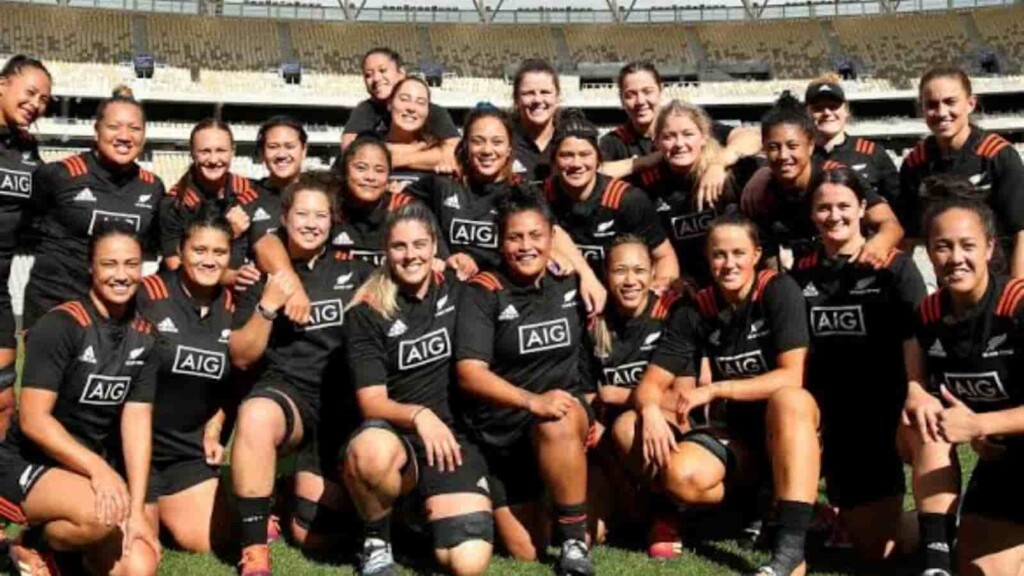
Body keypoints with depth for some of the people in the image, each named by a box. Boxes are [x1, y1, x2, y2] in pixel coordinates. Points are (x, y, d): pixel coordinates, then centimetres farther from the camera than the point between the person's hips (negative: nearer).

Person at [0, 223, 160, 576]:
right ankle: (35, 545, -3)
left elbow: (137, 423, -3)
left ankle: (69, 542, 13)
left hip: (94, 469, 5)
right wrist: (98, 468, -31)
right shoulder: (60, 326, -16)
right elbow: (33, 420, -21)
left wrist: (136, 508, -12)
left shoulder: (143, 336, 1)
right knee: (103, 514, -35)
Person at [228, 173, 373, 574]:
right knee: (256, 415, -40)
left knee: (311, 534, -6)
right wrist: (268, 306, -13)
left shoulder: (353, 269, 8)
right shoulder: (265, 274, 5)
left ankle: (309, 481, 30)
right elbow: (241, 358, 0)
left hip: (345, 405, 1)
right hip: (289, 391, -1)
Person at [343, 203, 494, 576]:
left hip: (454, 436, 2)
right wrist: (417, 415, -27)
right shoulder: (367, 315, 0)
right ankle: (377, 540, -9)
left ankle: (426, 509, 14)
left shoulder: (458, 293, 8)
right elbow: (371, 403, -8)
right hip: (394, 434, -1)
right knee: (372, 451, -42)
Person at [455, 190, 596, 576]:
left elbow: (588, 350, 17)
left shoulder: (571, 283, 0)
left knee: (557, 427, -37)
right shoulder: (483, 292, -10)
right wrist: (533, 400, -33)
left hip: (566, 408, 1)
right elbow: (470, 373, -21)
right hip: (500, 428, -1)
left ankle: (575, 542, -20)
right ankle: (498, 508, 33)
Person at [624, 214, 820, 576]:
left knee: (789, 399, -38)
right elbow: (651, 383, -3)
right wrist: (650, 410, -26)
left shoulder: (779, 290, -12)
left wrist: (714, 390, -23)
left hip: (790, 427, -3)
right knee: (682, 477, -27)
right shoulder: (694, 312, -2)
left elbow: (791, 377, -20)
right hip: (738, 433, 3)